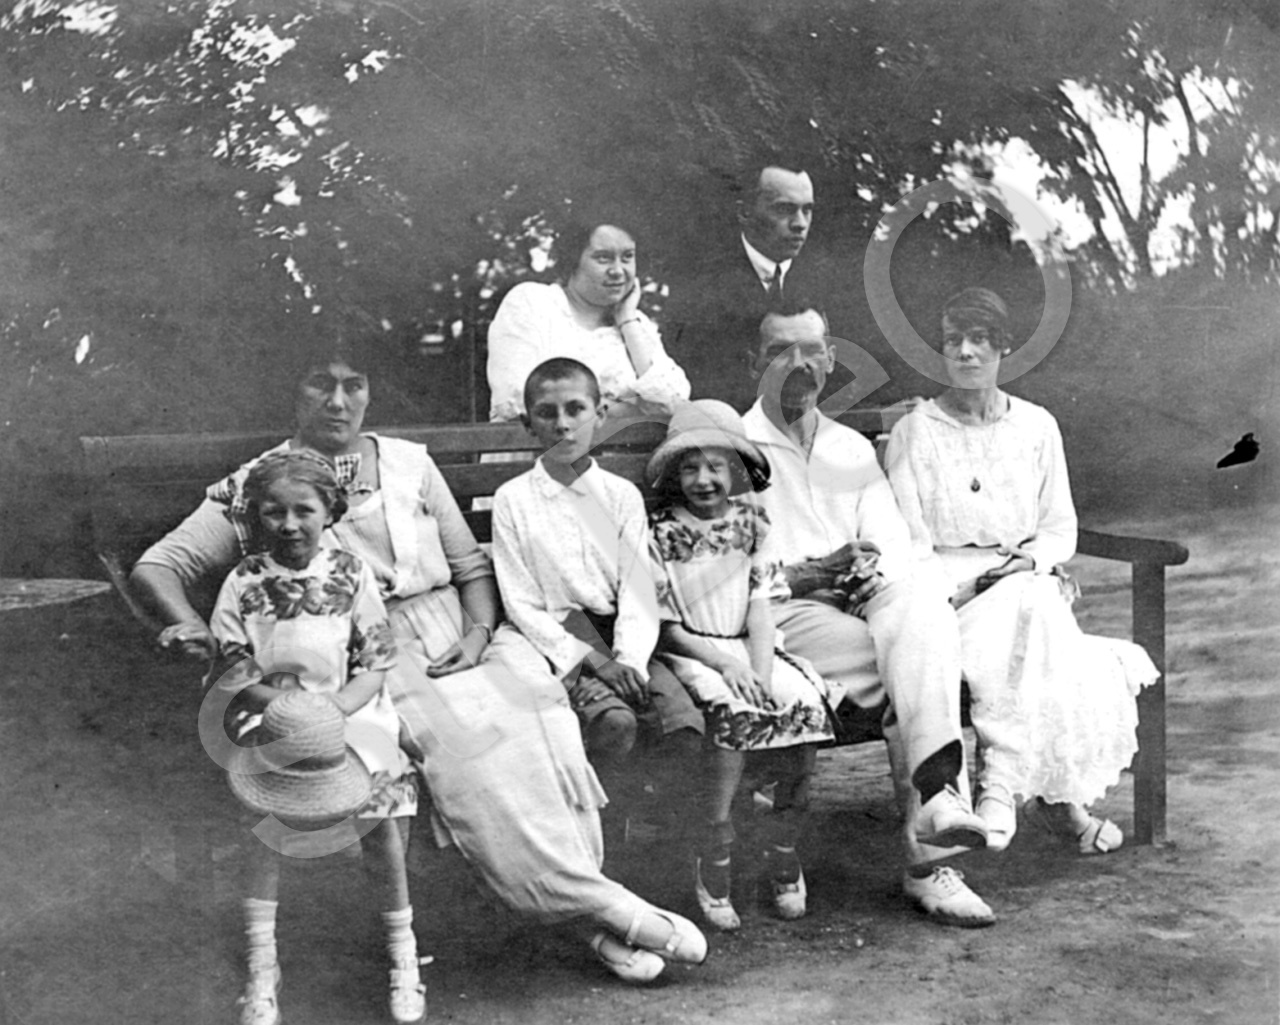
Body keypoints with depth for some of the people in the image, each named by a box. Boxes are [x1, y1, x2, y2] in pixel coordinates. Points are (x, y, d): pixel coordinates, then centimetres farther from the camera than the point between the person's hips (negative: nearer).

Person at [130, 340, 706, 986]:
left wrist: (478, 631, -2)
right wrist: (190, 626, -18)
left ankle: (584, 911, -10)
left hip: (458, 637, 4)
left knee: (533, 700, -22)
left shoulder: (409, 463, 15)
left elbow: (471, 565, 17)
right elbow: (156, 566, 3)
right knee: (463, 739, -26)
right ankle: (608, 907, -17)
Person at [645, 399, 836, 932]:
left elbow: (760, 610, 4)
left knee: (806, 702, -24)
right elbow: (663, 627, -5)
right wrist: (722, 662, -17)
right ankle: (716, 849, -22)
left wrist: (761, 671, -12)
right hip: (691, 654, -4)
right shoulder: (662, 532, -1)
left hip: (748, 651, 4)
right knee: (734, 709, -33)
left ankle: (784, 843, -8)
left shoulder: (749, 524, 10)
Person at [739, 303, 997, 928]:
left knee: (925, 614, -31)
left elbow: (894, 542, 13)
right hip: (782, 612, -4)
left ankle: (936, 794, -39)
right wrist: (802, 575, -16)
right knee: (914, 672, -28)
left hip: (867, 596, 4)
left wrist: (874, 566, -10)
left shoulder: (852, 449, 25)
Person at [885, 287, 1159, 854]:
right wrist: (959, 589, -19)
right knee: (1030, 617, -32)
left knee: (1035, 607, -33)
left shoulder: (1037, 427, 11)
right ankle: (1058, 794, -30)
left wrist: (1029, 560, -9)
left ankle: (1001, 784, -30)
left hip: (1028, 584, 3)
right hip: (946, 591, -2)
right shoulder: (913, 432, 2)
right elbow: (909, 546, -3)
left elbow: (1061, 528, 12)